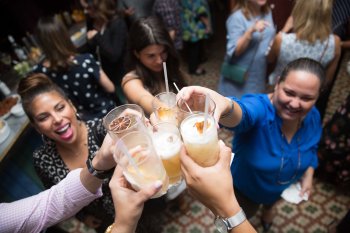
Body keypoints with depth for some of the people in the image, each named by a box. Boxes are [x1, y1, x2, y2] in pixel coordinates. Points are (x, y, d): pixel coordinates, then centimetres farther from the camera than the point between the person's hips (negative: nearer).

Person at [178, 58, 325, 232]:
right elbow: (243, 113, -65)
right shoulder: (260, 106, -39)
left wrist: (308, 174, -10)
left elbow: (311, 148, 2)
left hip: (283, 188, 5)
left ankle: (267, 207, 76)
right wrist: (226, 106, -86)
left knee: (271, 203, 39)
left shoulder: (313, 117, -19)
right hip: (247, 187, -4)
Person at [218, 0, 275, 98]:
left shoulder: (267, 13, 5)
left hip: (258, 73, 7)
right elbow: (234, 51, -23)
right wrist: (251, 31, -32)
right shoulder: (237, 17, -17)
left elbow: (270, 39, 16)